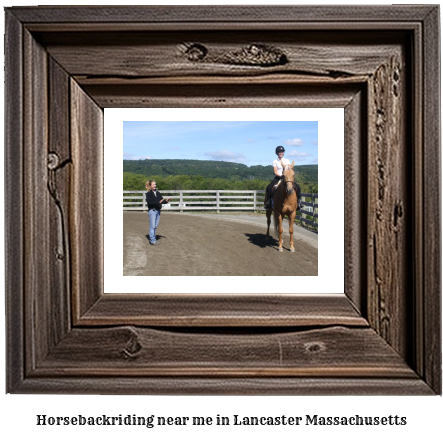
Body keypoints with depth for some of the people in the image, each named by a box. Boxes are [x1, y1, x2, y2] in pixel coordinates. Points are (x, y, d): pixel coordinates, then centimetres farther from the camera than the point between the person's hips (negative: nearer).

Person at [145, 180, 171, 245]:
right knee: (152, 226, -6)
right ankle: (152, 240, -4)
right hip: (152, 210, -7)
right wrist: (158, 202, -30)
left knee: (156, 226, 10)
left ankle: (151, 238, 18)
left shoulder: (158, 193, 13)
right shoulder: (148, 193, -6)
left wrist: (166, 201, -9)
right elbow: (150, 202, -19)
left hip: (158, 210, 7)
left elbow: (162, 200, 13)